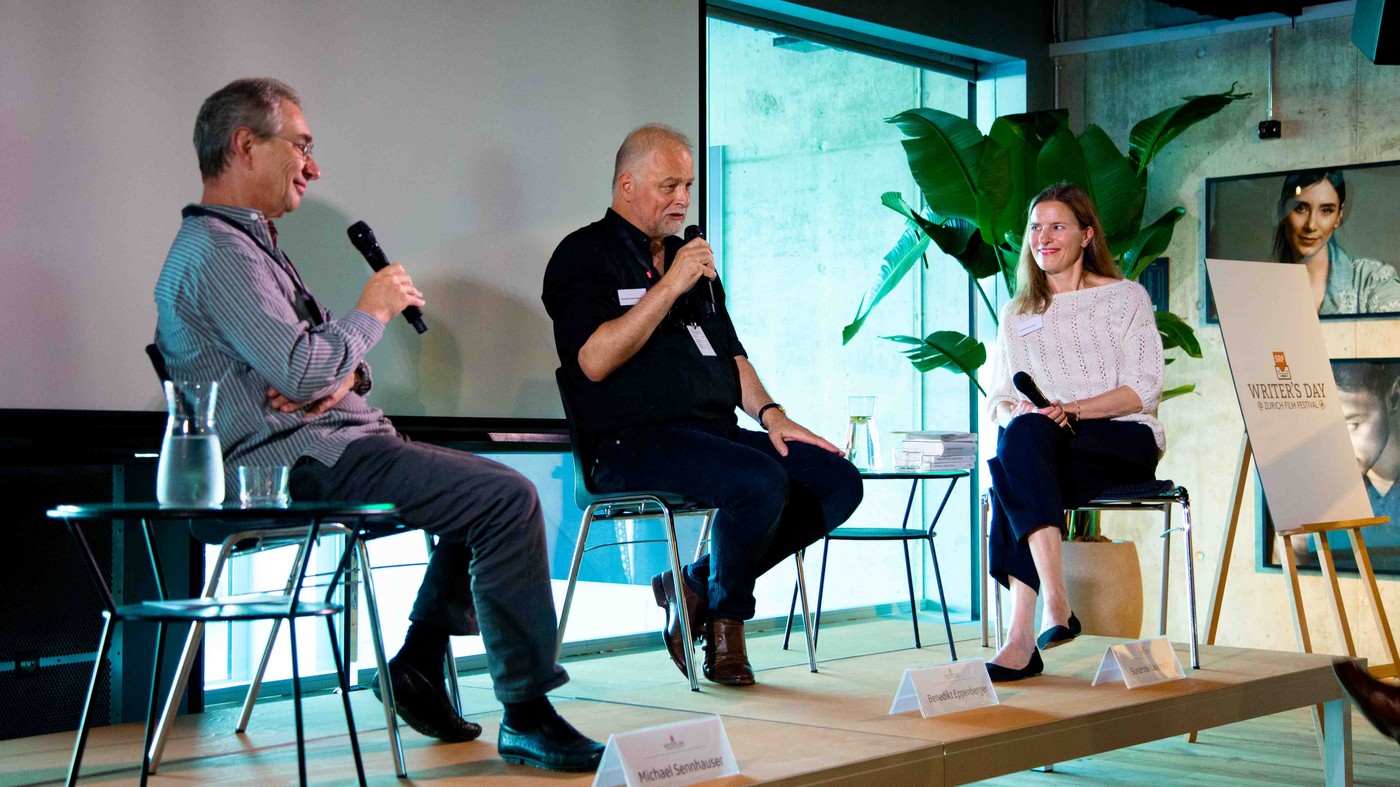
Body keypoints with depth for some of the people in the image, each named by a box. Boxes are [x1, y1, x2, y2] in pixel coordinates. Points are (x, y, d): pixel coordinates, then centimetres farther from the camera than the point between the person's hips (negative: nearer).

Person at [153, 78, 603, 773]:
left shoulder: (249, 244, 21)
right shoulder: (217, 251, -13)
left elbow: (325, 357, 19)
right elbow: (301, 372, -23)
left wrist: (340, 378, -5)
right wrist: (373, 310, -7)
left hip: (327, 445, 11)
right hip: (303, 462, -11)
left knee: (488, 487, 18)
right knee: (507, 497, -19)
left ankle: (419, 664, 15)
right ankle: (526, 718, -15)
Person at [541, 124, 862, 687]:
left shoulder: (688, 257, 24)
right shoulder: (585, 256, 0)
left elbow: (731, 354, 27)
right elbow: (594, 361, -15)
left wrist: (769, 413, 9)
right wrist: (670, 286, -15)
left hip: (717, 431, 8)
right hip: (636, 444, -8)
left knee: (838, 482, -10)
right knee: (762, 483, -32)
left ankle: (698, 585, 0)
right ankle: (724, 617, -4)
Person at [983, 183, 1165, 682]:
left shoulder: (1125, 298, 9)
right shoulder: (1017, 316, 22)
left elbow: (1144, 390, -2)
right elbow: (998, 398, 16)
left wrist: (1072, 408, -18)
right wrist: (1011, 410, -10)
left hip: (1125, 440, -3)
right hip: (1044, 448, 3)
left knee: (1025, 437, -36)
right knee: (1020, 432, -36)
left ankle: (1022, 636, -45)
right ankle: (1056, 607, -45)